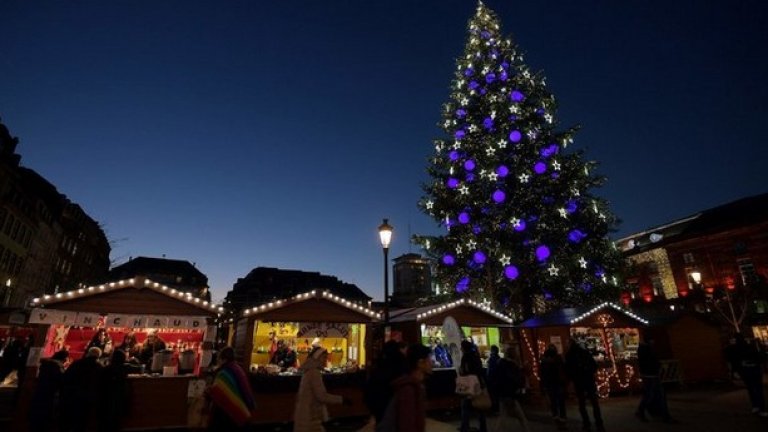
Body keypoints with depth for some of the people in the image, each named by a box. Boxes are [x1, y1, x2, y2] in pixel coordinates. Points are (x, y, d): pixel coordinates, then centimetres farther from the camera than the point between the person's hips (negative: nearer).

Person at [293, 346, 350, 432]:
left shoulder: (308, 371, 12)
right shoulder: (314, 372, -18)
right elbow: (321, 396, -24)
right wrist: (341, 399, -18)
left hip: (305, 416, 10)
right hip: (310, 418, -10)